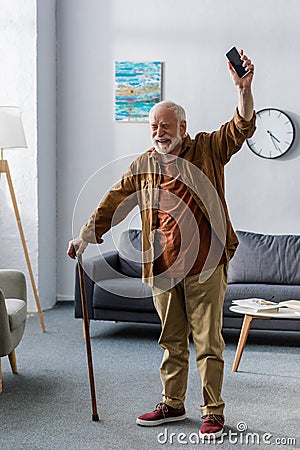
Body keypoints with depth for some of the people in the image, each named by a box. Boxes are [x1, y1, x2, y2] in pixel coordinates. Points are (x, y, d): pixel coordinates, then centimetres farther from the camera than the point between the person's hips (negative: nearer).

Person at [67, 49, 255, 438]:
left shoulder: (208, 151, 2)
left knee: (207, 341, 0)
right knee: (172, 341, 13)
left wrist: (244, 89, -25)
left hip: (205, 266, -3)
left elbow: (242, 127, -9)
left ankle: (213, 411, 9)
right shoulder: (144, 165, 11)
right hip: (163, 268, 4)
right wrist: (86, 235, 9)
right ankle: (172, 404, 25)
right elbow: (116, 201, 14)